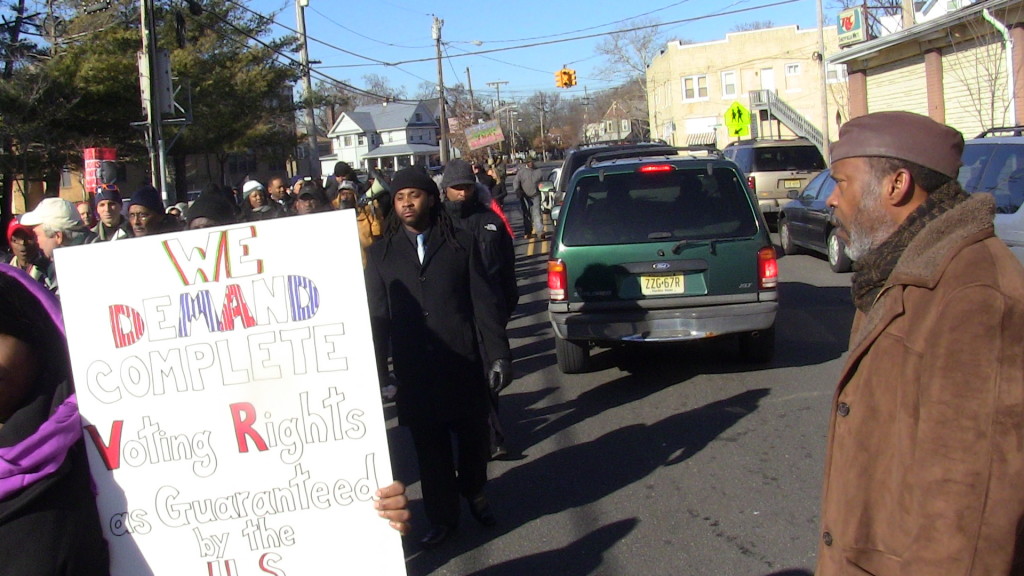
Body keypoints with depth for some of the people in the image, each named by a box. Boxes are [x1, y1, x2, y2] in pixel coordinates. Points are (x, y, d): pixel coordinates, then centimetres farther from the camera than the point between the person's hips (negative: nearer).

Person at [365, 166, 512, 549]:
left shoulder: (461, 243, 3)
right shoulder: (380, 253, 6)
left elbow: (484, 303, 0)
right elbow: (377, 316, 6)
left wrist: (499, 355, -6)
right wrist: (378, 372, 0)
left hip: (464, 365, 0)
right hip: (415, 372, 1)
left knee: (473, 438, 11)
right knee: (430, 448, 7)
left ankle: (474, 492, 38)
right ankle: (442, 518, 23)